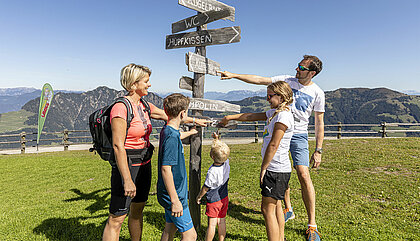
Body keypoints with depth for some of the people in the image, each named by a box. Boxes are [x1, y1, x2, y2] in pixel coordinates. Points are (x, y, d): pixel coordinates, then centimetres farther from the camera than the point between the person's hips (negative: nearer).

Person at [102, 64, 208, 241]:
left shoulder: (144, 105, 8)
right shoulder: (121, 107, -17)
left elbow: (168, 115, 21)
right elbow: (118, 146, -21)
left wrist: (195, 120, 27)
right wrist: (127, 180, -23)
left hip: (144, 165, 8)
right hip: (127, 166, -8)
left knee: (137, 211, 20)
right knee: (116, 218, 0)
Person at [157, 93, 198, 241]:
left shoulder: (166, 130, 4)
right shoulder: (172, 137, -24)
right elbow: (166, 169, -27)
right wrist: (175, 200, -24)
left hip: (173, 194, 10)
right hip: (174, 195, -10)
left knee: (170, 229, 22)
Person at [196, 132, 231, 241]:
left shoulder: (212, 172, -29)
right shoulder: (226, 164, -12)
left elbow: (205, 187, -15)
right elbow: (223, 151, 10)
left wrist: (199, 196, 2)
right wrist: (217, 139, 12)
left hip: (213, 201, -7)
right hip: (224, 198, 7)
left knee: (212, 223, 4)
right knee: (221, 222, 16)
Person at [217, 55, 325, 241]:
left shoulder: (317, 93, -5)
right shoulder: (286, 80, 0)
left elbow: (319, 123, -2)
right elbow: (259, 80, -2)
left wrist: (318, 150, -5)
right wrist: (233, 75, -8)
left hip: (298, 135, -3)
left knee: (304, 175, -14)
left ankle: (312, 224, -2)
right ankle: (288, 209, 31)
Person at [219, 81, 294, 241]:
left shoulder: (284, 115, -17)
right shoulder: (274, 113, 12)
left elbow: (273, 145, -20)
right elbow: (251, 116, 20)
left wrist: (263, 168, -14)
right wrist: (229, 118, 26)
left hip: (277, 170, -10)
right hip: (277, 170, 10)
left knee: (268, 209, -4)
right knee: (276, 207, 17)